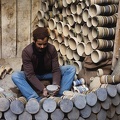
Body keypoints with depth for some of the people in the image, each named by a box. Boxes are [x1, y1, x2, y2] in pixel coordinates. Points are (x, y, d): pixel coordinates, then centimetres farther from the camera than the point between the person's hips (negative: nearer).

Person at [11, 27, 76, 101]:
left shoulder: (52, 49, -18)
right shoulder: (26, 52, -25)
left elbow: (56, 70, -20)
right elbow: (30, 75, -28)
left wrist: (55, 84, -40)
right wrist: (42, 89, -41)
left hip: (48, 74, 2)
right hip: (33, 77, -2)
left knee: (71, 69, -18)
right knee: (15, 76, -34)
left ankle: (60, 95, -34)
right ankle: (37, 99, -44)